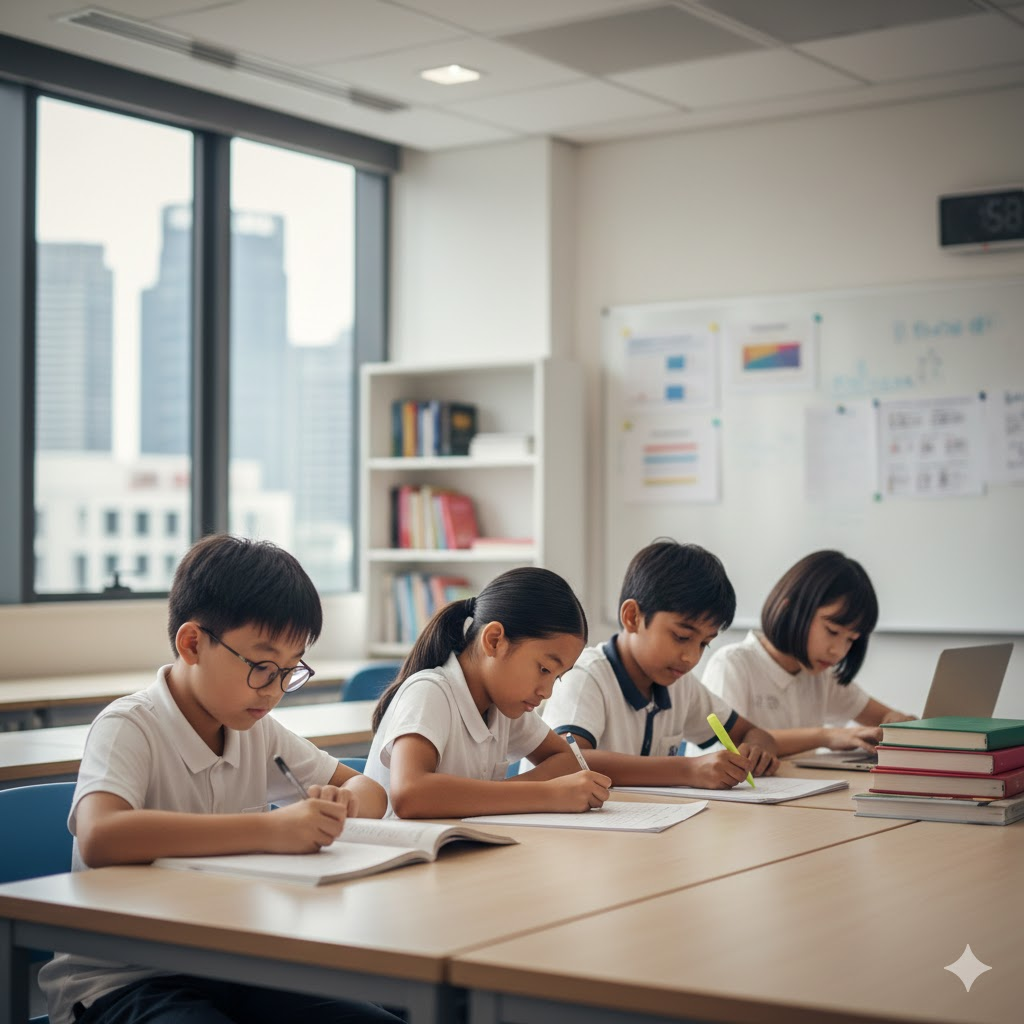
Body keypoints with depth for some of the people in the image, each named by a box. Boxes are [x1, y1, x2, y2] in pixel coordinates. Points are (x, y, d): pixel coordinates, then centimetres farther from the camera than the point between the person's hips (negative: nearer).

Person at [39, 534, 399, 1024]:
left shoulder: (256, 728, 9)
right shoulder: (130, 727, -13)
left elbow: (369, 791, 16)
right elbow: (99, 837, -34)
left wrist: (340, 804, -10)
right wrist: (269, 829, -36)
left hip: (229, 972, 7)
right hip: (120, 980, -6)